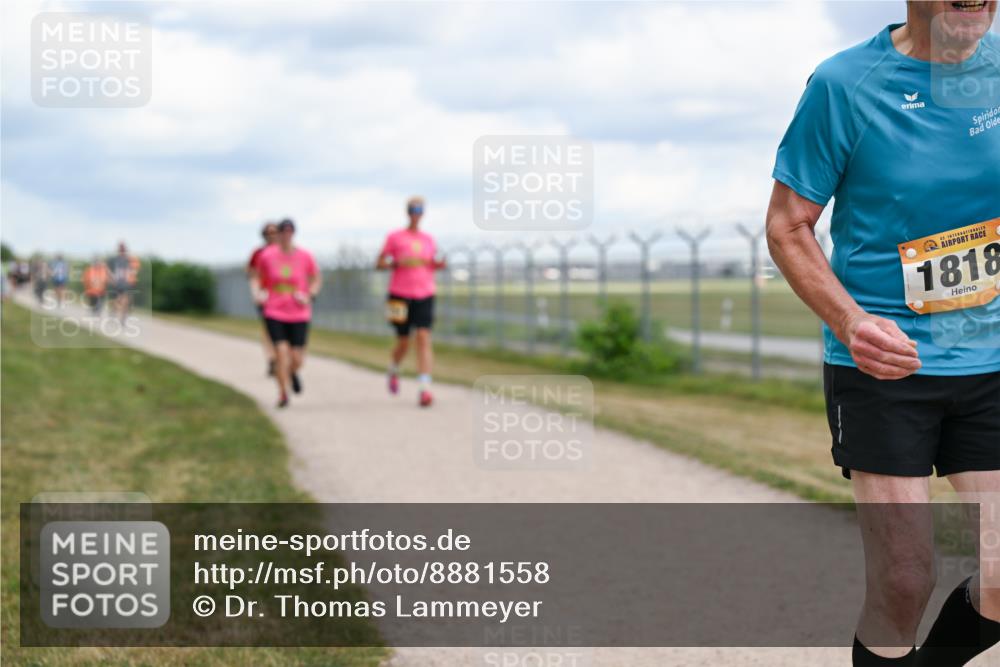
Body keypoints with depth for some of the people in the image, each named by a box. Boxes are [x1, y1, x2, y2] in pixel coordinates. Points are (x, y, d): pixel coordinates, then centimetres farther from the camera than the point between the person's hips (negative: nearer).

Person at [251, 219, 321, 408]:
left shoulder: (305, 256, -4)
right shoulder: (267, 255, -5)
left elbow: (317, 279, 9)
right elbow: (256, 277, 10)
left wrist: (309, 296, -7)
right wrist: (257, 293, -9)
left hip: (299, 315, 1)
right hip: (274, 314, -1)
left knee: (297, 359, -1)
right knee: (281, 353, -14)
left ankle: (293, 372, 37)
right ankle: (282, 394, 4)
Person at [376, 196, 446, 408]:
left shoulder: (429, 239, 12)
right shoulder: (395, 237, 2)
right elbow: (379, 264, 3)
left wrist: (439, 264, 0)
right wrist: (397, 263, -16)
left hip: (424, 295, 2)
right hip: (400, 294, -2)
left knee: (424, 338, -13)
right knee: (403, 343, 5)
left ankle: (424, 388, -21)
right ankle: (393, 370, 39)